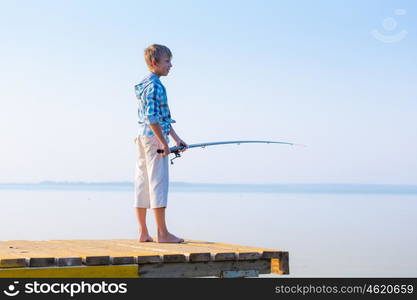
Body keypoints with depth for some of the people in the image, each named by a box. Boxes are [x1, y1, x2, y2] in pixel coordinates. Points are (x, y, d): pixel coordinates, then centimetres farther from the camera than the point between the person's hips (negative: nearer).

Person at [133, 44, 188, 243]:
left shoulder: (145, 85, 19)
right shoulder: (154, 85, -13)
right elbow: (152, 117, -21)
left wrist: (176, 138, 22)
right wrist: (164, 142, -18)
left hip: (142, 137, 10)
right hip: (154, 137, -10)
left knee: (142, 184, 8)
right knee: (158, 182, -8)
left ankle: (143, 232, 13)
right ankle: (162, 233, -6)